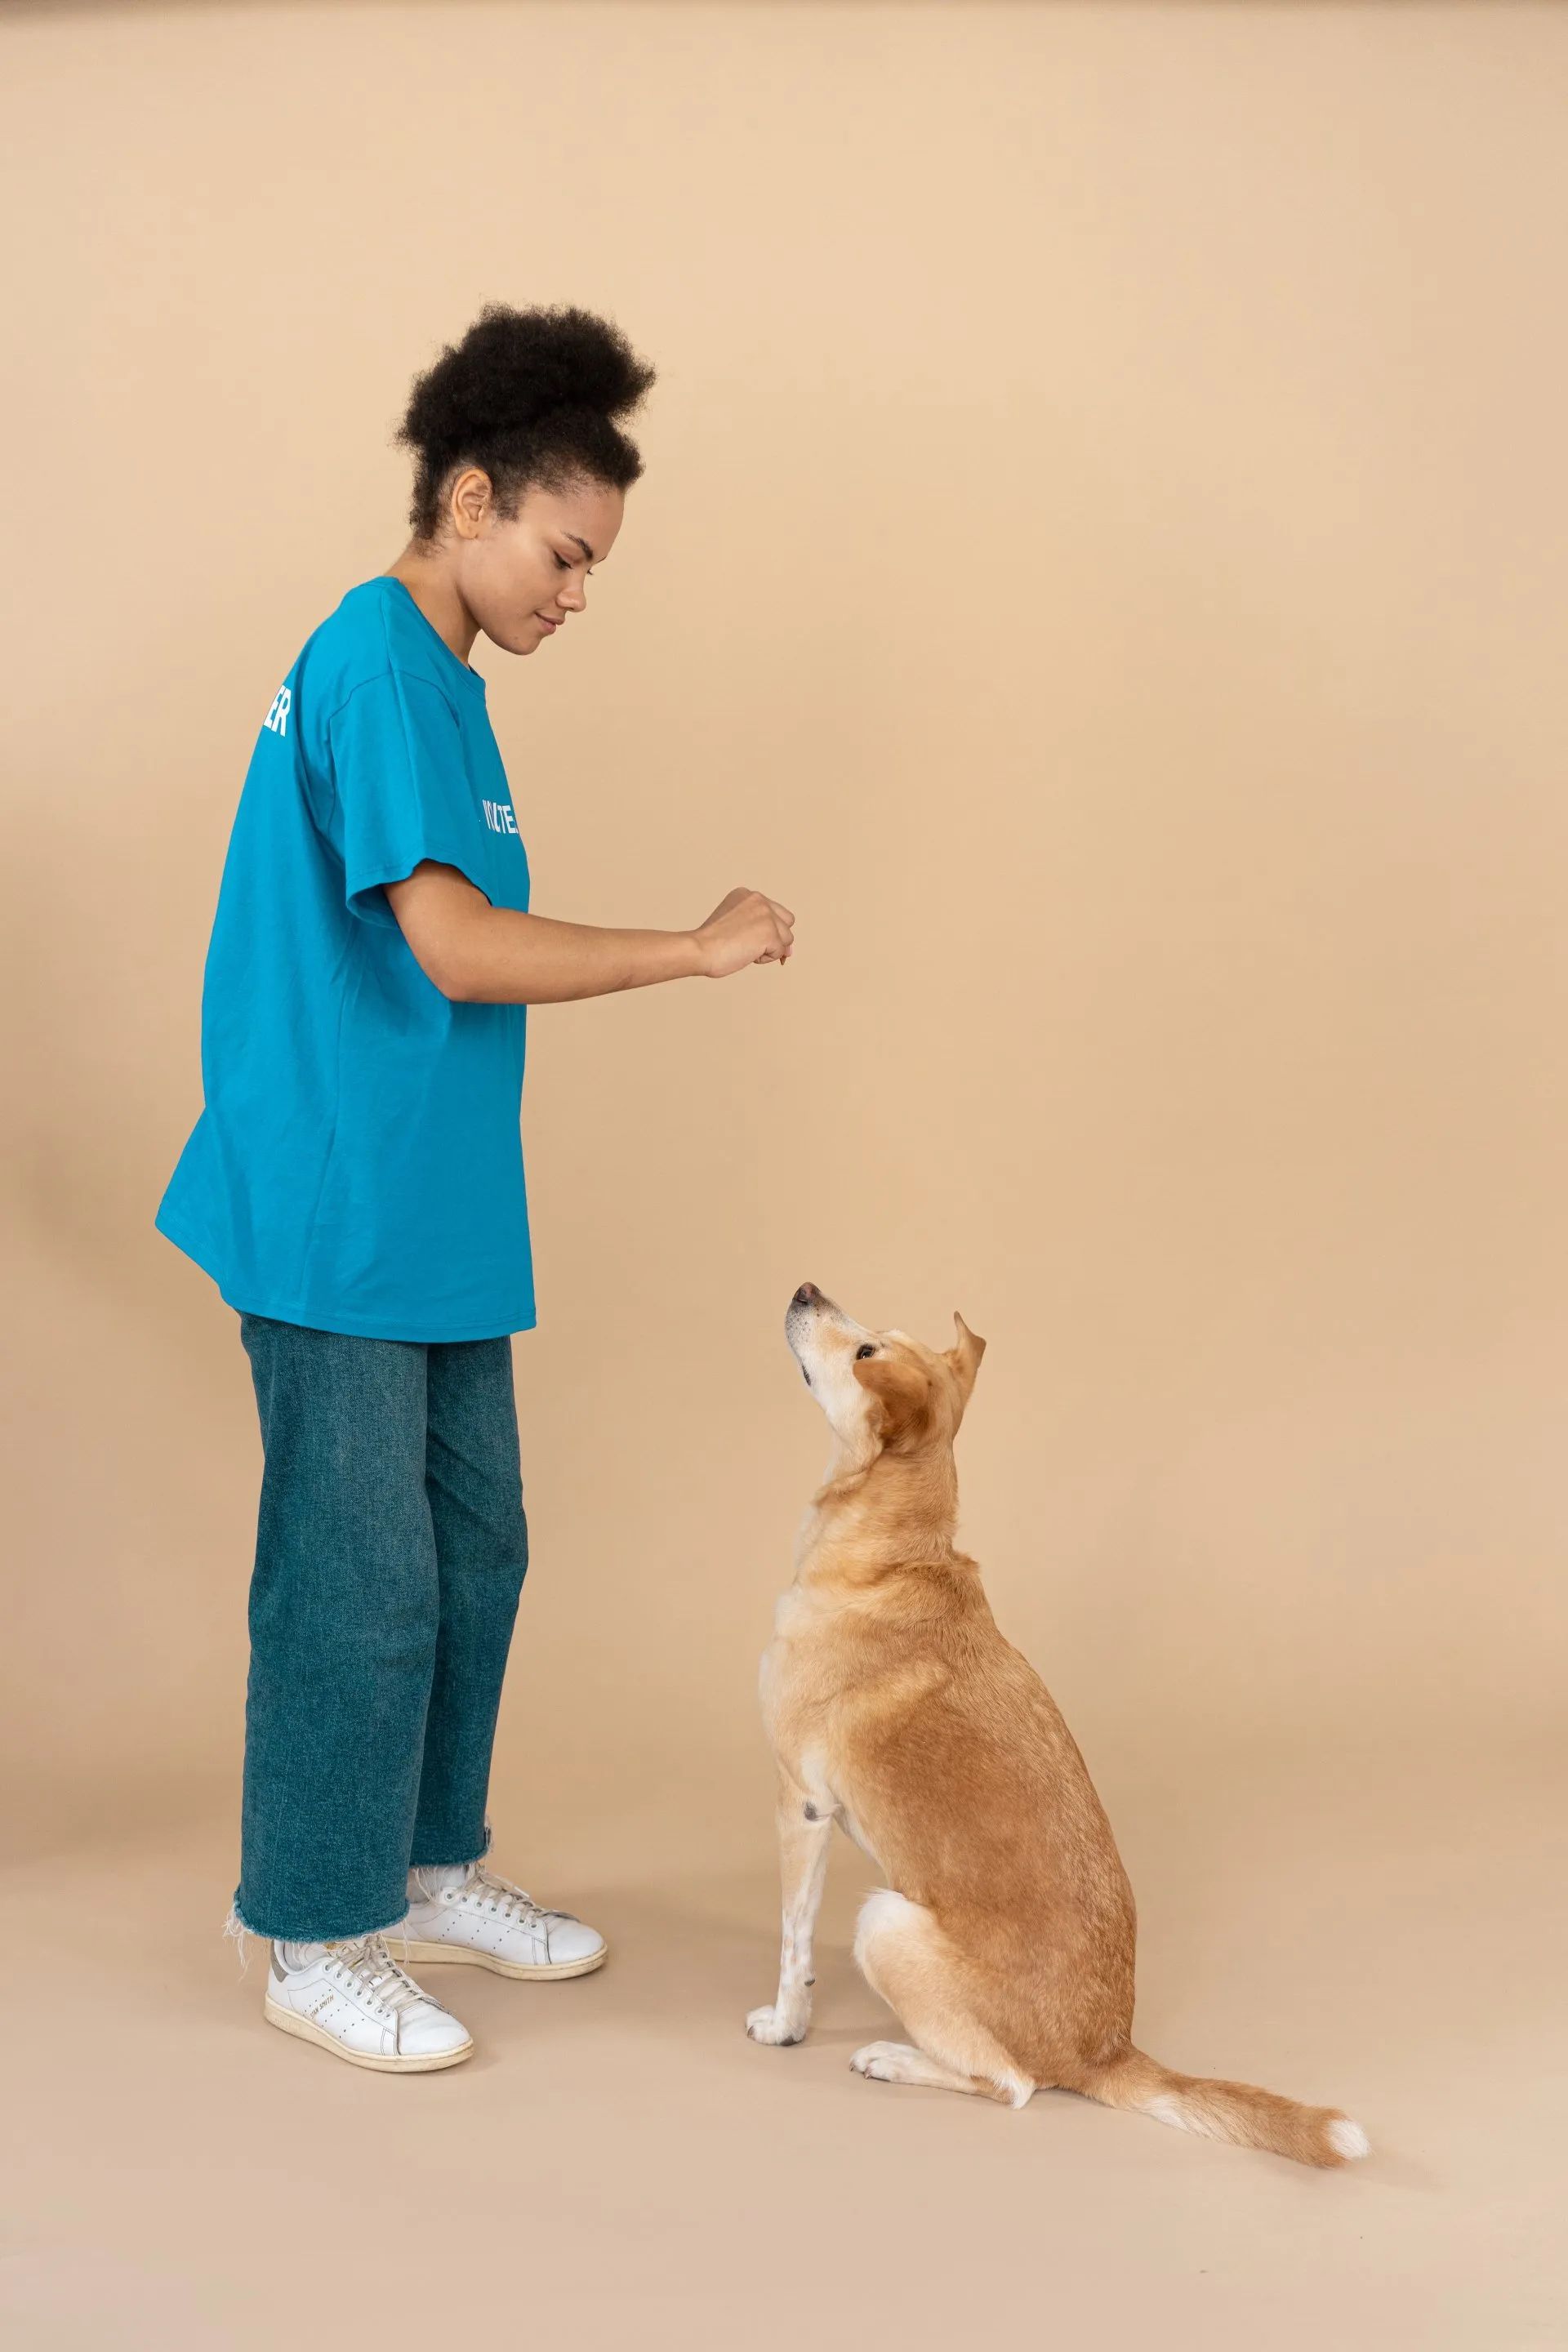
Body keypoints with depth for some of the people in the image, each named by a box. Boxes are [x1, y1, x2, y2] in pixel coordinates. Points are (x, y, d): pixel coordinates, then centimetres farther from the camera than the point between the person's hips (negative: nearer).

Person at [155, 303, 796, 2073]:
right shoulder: (377, 664, -16)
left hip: (434, 1216, 10)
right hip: (344, 1217, -10)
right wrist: (704, 948, -15)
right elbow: (459, 947, -24)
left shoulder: (423, 673, 14)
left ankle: (428, 1866, 31)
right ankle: (317, 1944, 13)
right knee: (362, 1581, -1)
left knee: (473, 1548, 16)